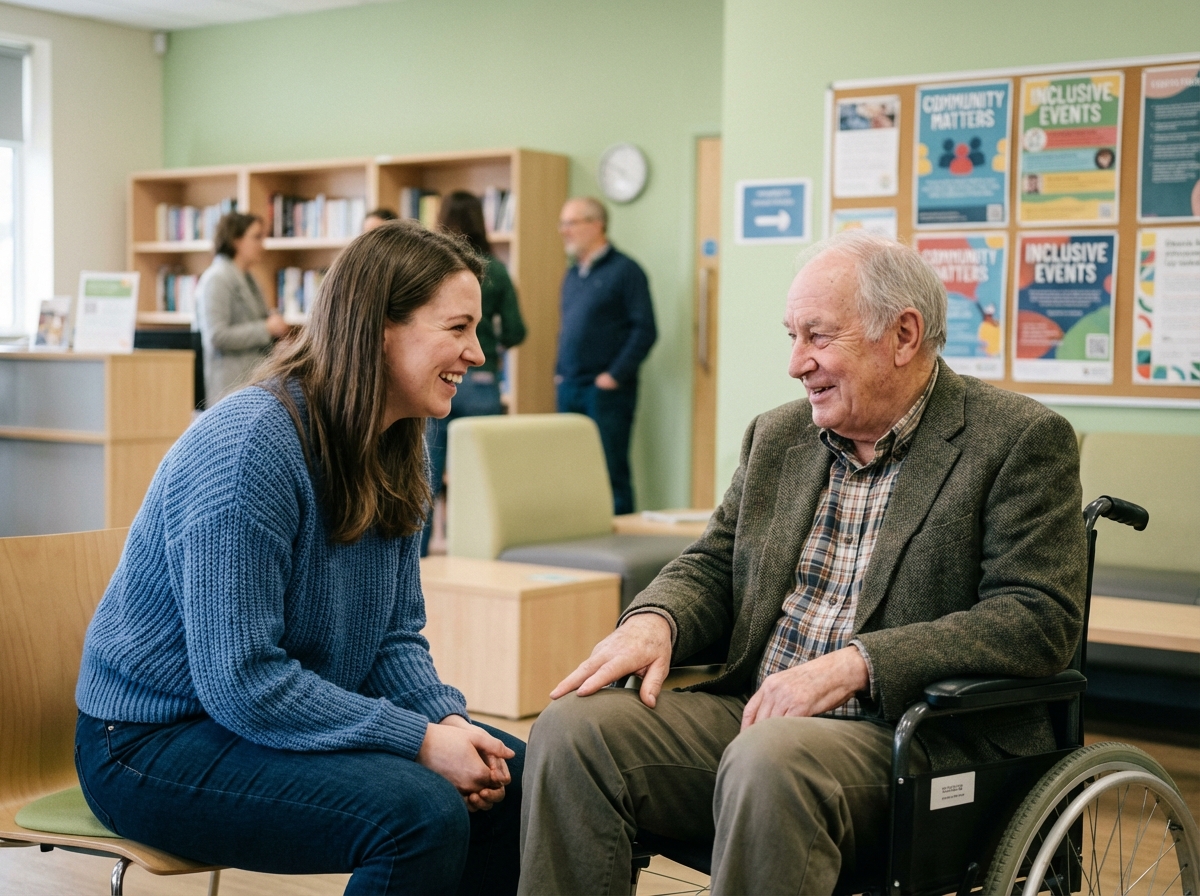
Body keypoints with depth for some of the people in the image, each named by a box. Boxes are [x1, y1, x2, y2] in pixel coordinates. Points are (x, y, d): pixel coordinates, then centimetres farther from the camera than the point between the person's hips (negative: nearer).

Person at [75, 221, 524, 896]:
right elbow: (240, 682, -27)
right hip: (157, 740, -9)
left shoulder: (397, 453, 3)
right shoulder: (248, 446, -25)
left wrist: (449, 721, -14)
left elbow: (396, 636, 7)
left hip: (291, 715, 9)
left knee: (513, 775, -1)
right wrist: (420, 741, -26)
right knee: (422, 814, -27)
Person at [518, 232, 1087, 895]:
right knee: (572, 727, -17)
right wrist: (654, 620, -5)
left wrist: (853, 665, -22)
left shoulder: (1021, 441, -3)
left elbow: (1039, 618, -13)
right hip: (755, 714, 6)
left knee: (769, 760, -36)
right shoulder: (777, 435, 17)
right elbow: (712, 566, 20)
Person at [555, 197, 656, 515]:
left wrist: (614, 376, -15)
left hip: (605, 391, -7)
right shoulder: (572, 274, 17)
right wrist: (559, 371, 11)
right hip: (569, 390, 7)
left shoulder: (625, 271, -6)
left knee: (612, 472, -4)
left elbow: (645, 330, -11)